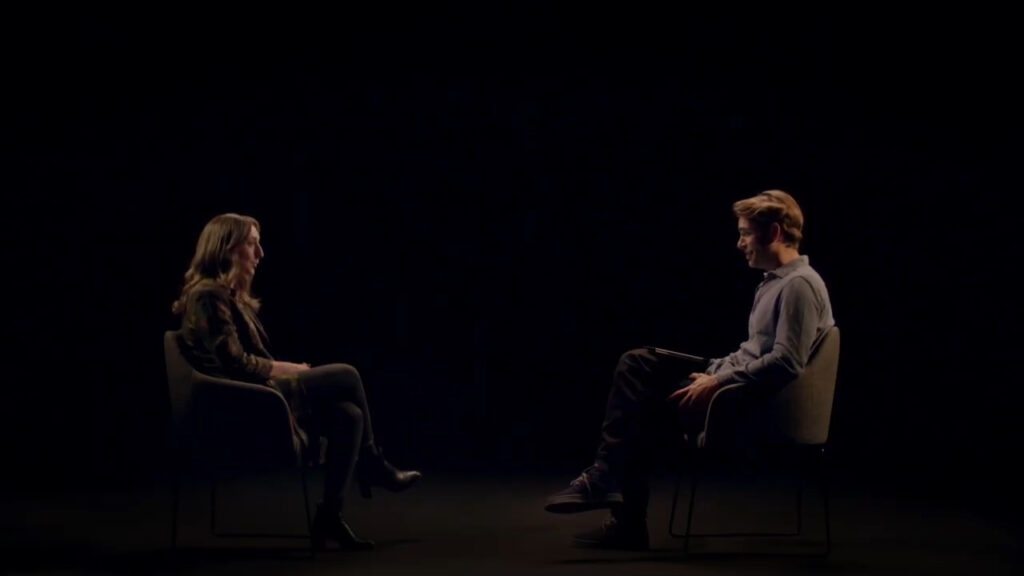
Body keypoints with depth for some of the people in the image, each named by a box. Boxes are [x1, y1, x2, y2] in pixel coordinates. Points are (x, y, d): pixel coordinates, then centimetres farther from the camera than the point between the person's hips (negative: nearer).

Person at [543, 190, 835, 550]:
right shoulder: (773, 282, 16)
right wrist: (711, 372, 5)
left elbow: (785, 364, -26)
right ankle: (608, 478, -5)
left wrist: (717, 383, -21)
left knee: (643, 393, -11)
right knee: (637, 363, 3)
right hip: (736, 383, 10)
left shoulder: (799, 285, -17)